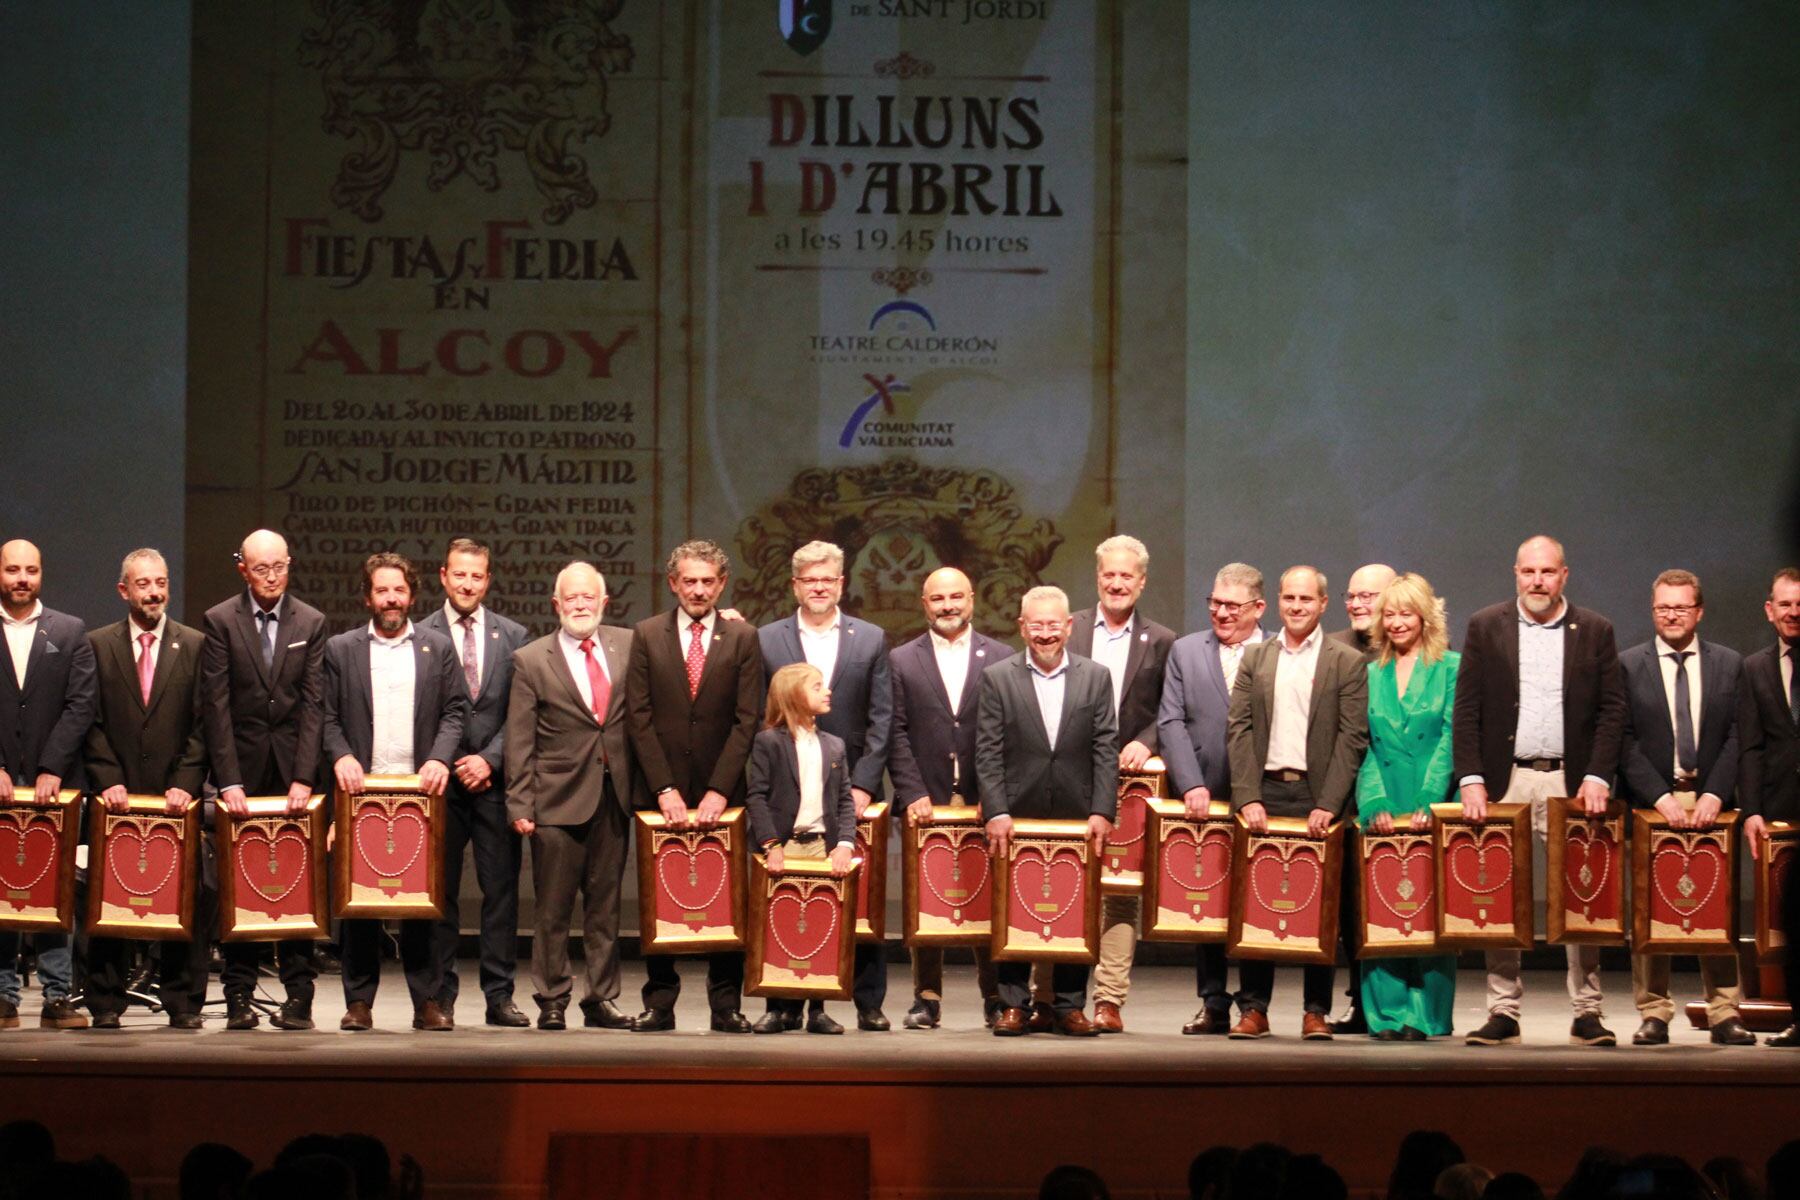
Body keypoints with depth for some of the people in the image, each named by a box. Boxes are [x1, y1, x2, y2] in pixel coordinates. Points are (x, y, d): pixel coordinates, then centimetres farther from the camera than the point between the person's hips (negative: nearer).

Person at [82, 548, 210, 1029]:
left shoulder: (195, 646, 7)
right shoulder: (98, 645, 8)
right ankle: (106, 1002, 7)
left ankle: (182, 1002, 4)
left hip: (175, 794, 0)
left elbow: (202, 725, 3)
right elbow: (93, 723, 4)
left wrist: (185, 784, -8)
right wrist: (108, 781, -8)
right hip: (118, 793, 0)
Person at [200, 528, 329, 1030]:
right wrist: (228, 781, -11)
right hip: (242, 770, -1)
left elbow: (313, 704, 1)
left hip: (292, 771, 1)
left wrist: (304, 778, -8)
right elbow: (216, 706, -3)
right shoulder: (219, 621, 1)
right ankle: (239, 995, 5)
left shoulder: (311, 623, 6)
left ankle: (298, 995, 1)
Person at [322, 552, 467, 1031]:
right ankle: (359, 1001, 6)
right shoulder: (340, 650, 10)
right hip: (361, 789, 0)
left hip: (420, 789, 0)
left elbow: (455, 712, 7)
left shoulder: (438, 648, 11)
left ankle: (427, 1000, 5)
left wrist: (440, 759, -9)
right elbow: (327, 717, 6)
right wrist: (340, 756, -11)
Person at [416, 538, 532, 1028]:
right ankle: (441, 994, 6)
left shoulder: (513, 637, 9)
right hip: (441, 781, -1)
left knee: (502, 890, 1)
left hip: (495, 780, 1)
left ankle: (499, 995, 5)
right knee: (440, 891, 2)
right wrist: (448, 764, -5)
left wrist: (490, 759, -6)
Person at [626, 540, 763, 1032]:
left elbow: (747, 720, -1)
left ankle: (726, 1005, 5)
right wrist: (664, 789, -8)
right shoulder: (647, 635, 5)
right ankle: (659, 1003, 6)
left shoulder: (743, 639, 4)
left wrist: (718, 791, -10)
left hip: (720, 795, 0)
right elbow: (639, 717, 0)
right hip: (664, 792, 0)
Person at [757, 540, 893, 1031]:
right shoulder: (767, 641, 6)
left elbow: (881, 719, 2)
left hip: (853, 791, 0)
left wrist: (864, 785, -7)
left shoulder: (871, 640, 7)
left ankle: (870, 1004, 6)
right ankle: (804, 1003, 6)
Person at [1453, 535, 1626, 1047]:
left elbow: (1612, 711, 4)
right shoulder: (1485, 627, 6)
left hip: (1571, 782, 0)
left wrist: (1598, 777, -8)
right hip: (1504, 781, 0)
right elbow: (1466, 710, 3)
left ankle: (1586, 1013, 6)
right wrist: (1471, 779, -7)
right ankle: (1503, 1012, 8)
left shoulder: (1595, 631, 6)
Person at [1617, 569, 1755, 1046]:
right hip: (1650, 804, -1)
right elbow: (1626, 742, -1)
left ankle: (1724, 1015, 4)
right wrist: (1661, 798, -12)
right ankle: (1654, 1013, 4)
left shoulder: (1728, 664, 9)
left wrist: (1714, 796, -10)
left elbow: (1736, 737, 3)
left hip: (1711, 804, 1)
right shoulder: (1628, 666, 4)